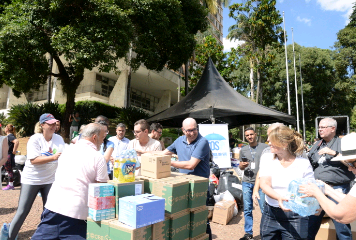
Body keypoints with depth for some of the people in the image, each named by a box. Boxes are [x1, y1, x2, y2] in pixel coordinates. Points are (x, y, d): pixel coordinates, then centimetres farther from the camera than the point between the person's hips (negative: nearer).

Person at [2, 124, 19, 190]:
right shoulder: (8, 136, 14)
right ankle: (11, 185, 20)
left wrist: (14, 151, -26)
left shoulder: (10, 136, -16)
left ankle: (10, 185, 3)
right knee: (8, 169, 13)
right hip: (7, 155, 10)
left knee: (9, 170, -4)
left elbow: (16, 141, -33)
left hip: (9, 155, -10)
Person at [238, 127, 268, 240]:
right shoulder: (243, 150, 11)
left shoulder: (265, 147, 0)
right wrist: (242, 165, -5)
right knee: (247, 209, 9)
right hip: (247, 182, 3)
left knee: (264, 209, 0)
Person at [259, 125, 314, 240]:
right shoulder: (269, 162, 1)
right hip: (270, 215, 3)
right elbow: (264, 185, -12)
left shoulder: (304, 164, -3)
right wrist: (279, 197, -30)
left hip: (295, 217, -2)